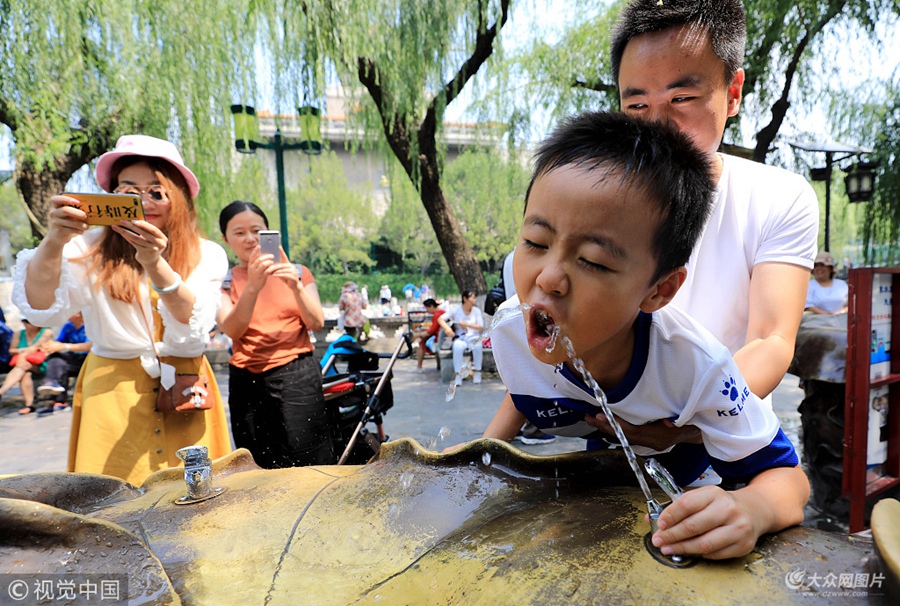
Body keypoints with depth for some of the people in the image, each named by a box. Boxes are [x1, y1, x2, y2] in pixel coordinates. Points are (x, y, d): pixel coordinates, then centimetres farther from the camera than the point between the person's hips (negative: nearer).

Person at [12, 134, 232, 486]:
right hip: (110, 395, 0)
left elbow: (193, 328, -16)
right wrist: (53, 242, -32)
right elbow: (42, 308, -16)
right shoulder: (92, 249, -2)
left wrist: (155, 264, -31)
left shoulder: (207, 255, -2)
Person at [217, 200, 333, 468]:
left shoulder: (297, 272, 8)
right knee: (261, 473, 10)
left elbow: (316, 323, -2)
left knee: (310, 469, -1)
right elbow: (231, 330, -11)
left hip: (297, 378, -1)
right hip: (248, 383, 1)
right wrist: (253, 287, -25)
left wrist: (296, 286, -18)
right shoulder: (224, 281, 7)